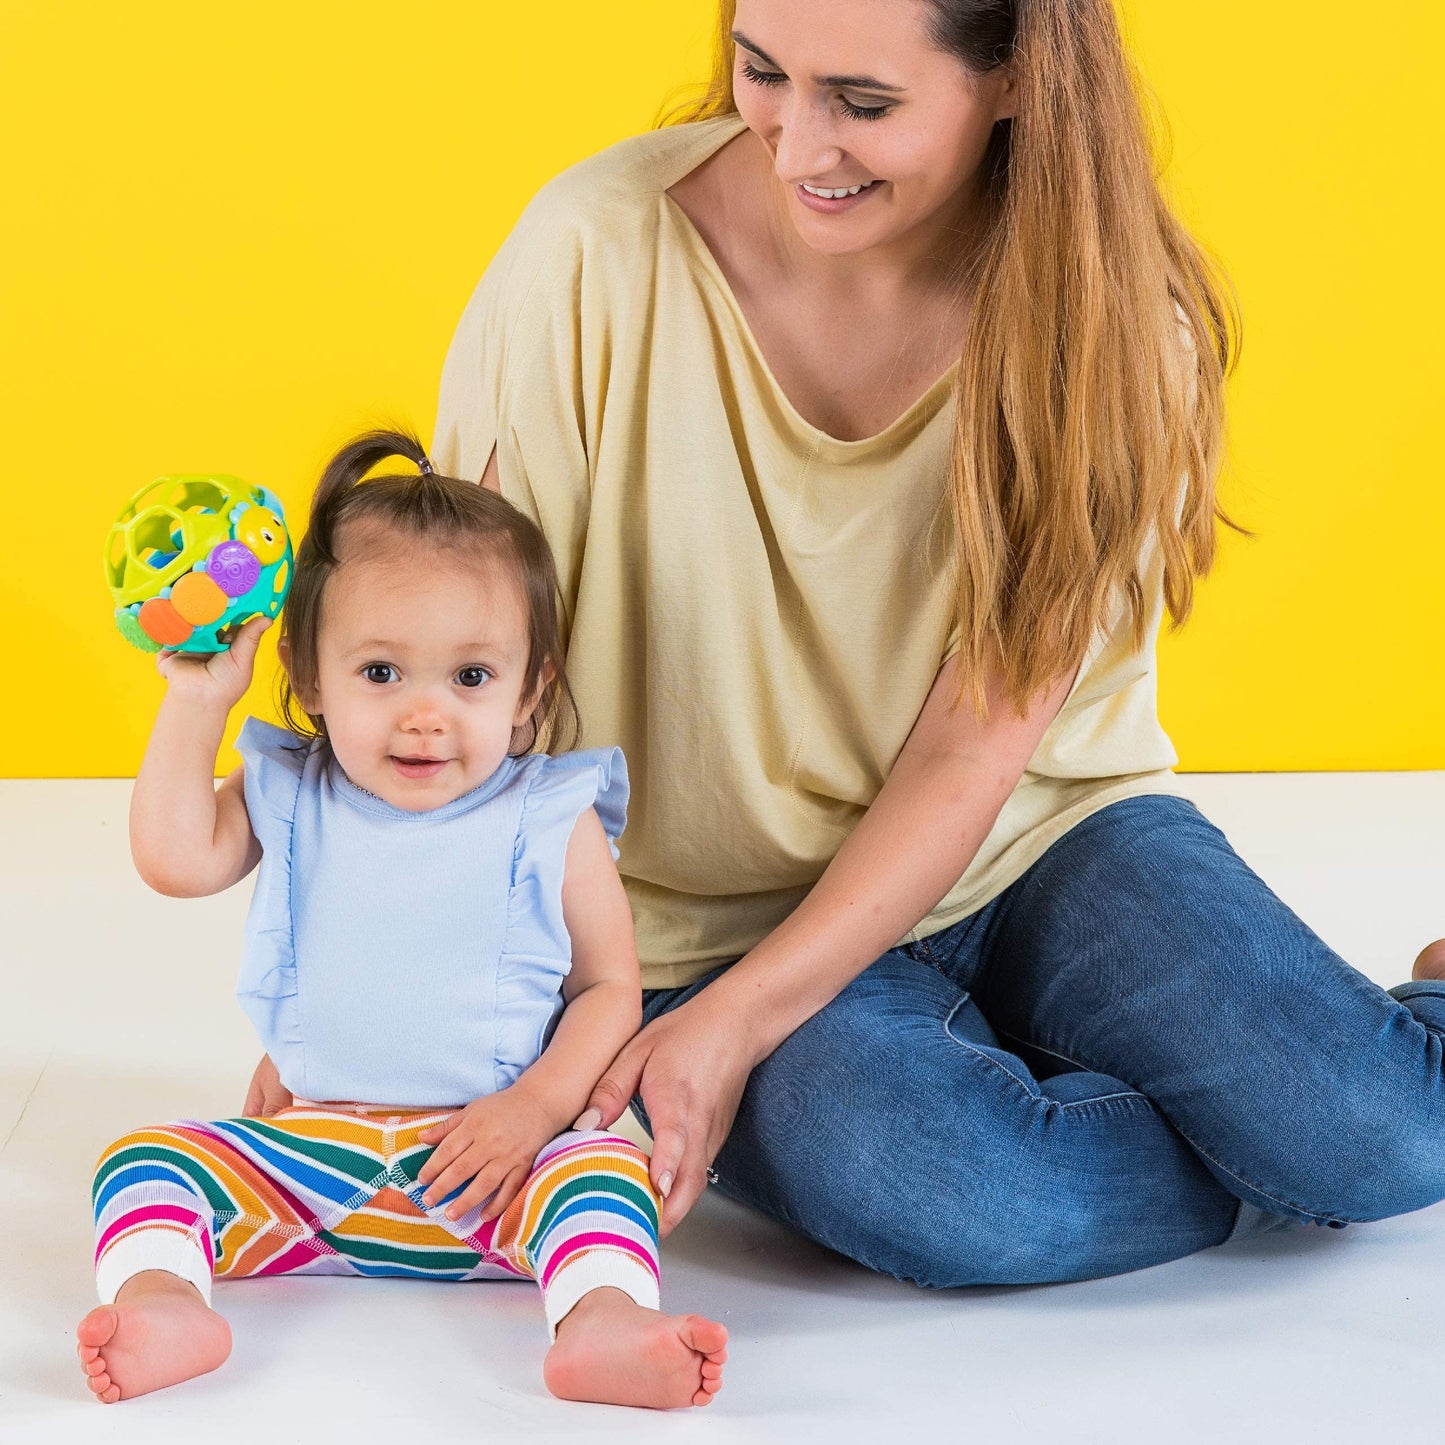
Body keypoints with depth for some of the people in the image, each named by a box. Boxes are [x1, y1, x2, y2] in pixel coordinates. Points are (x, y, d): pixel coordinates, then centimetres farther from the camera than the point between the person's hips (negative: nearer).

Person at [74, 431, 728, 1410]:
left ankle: (605, 1320, -56)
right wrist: (197, 702, -5)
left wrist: (536, 1105, -15)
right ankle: (159, 1300, -41)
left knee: (605, 1171, -32)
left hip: (488, 1167, -3)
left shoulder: (550, 820, -1)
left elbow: (611, 984, 1)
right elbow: (175, 858, -8)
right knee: (143, 1161, -16)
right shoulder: (289, 802, 7)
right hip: (310, 1153, 3)